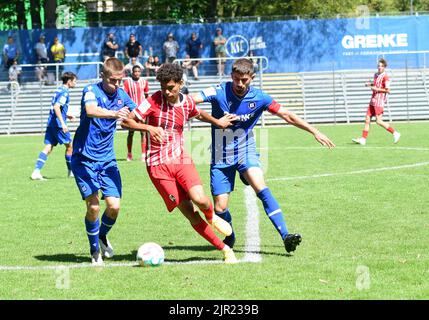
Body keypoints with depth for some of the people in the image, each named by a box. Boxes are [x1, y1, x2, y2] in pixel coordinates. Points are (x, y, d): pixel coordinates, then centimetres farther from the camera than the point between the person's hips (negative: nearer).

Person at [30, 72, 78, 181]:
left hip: (51, 123, 8)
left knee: (48, 147, 2)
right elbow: (56, 107, -23)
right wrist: (63, 123, -26)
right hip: (58, 123, -8)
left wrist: (66, 116, 30)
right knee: (69, 146, 7)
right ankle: (71, 171, 18)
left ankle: (36, 171, -10)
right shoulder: (65, 92, -11)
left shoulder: (59, 90, 17)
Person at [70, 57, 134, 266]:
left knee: (114, 205, -6)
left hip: (107, 160, 5)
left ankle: (102, 237, 25)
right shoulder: (91, 91, -13)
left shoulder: (121, 95, 4)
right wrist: (114, 113, -54)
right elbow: (91, 110, -36)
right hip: (85, 158, -5)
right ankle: (94, 250, 8)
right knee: (93, 206, -13)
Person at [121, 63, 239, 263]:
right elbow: (126, 121, -11)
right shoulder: (154, 100, -9)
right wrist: (149, 128, -26)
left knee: (199, 199, -23)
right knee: (189, 212, -8)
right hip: (158, 165, -3)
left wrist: (218, 122, 36)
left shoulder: (187, 103, 4)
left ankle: (212, 217, 14)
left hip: (181, 159, 3)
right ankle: (224, 249, 1)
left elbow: (198, 114, 29)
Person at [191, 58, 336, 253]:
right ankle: (229, 237, 30)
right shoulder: (220, 93, -13)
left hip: (245, 151, 0)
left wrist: (314, 132, 0)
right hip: (221, 157, 0)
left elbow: (288, 116, 1)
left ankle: (285, 235, -29)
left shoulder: (258, 98, -6)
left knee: (261, 188, -26)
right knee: (220, 208, -3)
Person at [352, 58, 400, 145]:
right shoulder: (376, 75, 14)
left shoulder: (385, 77, -12)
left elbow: (387, 90, -16)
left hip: (379, 101, -9)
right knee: (367, 119, 5)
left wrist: (376, 89, -16)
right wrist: (370, 84, 14)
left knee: (378, 121, -11)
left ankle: (395, 133, -1)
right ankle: (363, 139, 6)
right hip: (373, 100, 9)